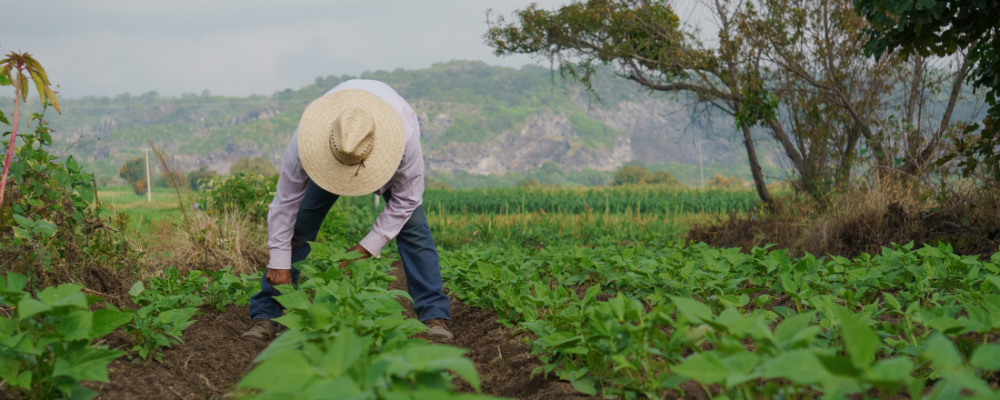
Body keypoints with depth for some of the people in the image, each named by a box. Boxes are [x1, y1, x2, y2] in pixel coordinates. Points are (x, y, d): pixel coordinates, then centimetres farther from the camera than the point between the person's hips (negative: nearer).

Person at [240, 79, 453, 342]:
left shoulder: (405, 136, -45)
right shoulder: (308, 137, -42)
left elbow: (406, 198, -28)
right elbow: (286, 200, -29)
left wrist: (369, 246, -30)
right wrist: (279, 261, -27)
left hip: (387, 149, -1)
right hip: (328, 155, 1)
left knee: (413, 226, -18)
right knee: (297, 228, -11)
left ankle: (434, 316, -12)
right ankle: (266, 316, -3)